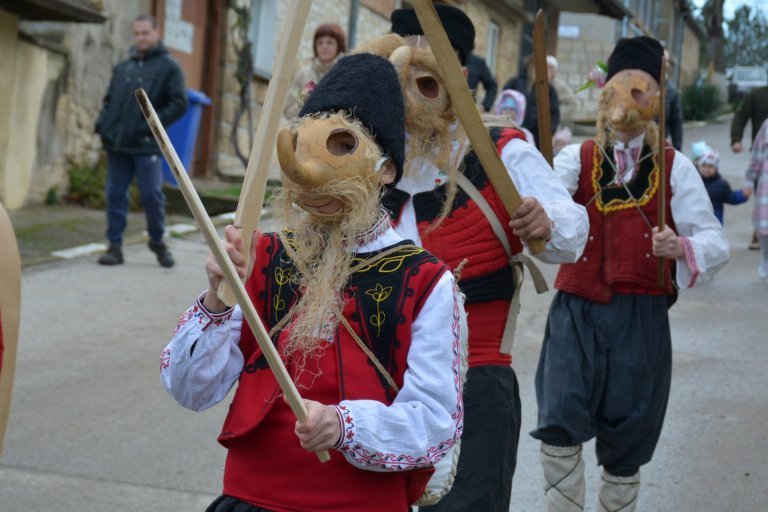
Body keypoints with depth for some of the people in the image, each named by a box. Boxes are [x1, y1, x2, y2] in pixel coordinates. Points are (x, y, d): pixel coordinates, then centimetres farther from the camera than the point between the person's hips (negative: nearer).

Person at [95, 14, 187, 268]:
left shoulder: (168, 67, 1)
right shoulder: (123, 67, 16)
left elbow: (179, 103, -7)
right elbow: (109, 99, 23)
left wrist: (152, 125, -14)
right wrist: (102, 123, 5)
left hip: (147, 146, -5)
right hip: (117, 143, 5)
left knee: (152, 194, -3)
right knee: (115, 195, 4)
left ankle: (157, 242, 17)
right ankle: (114, 246, 10)